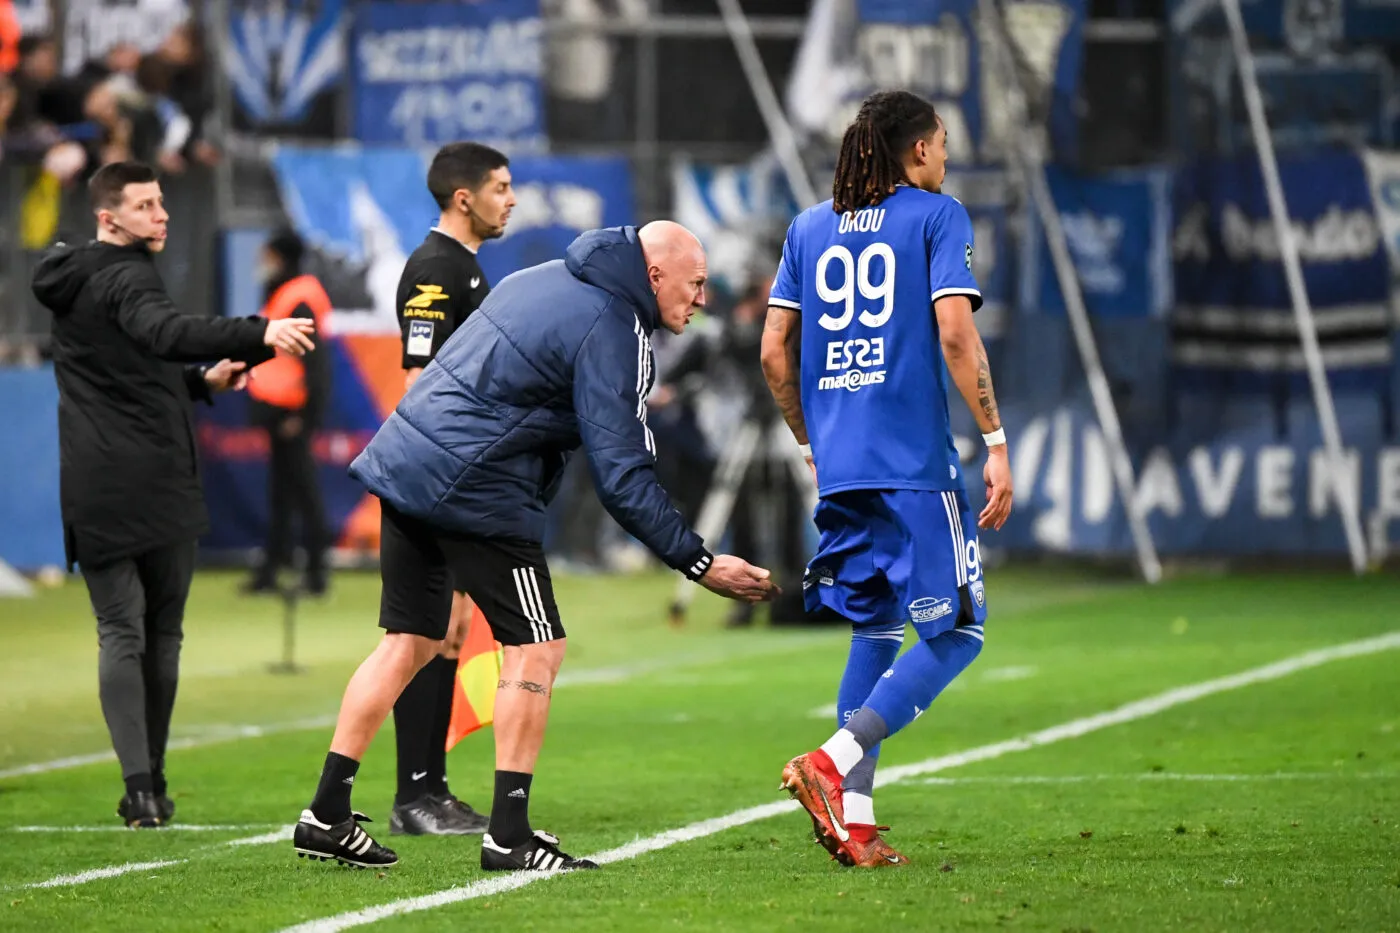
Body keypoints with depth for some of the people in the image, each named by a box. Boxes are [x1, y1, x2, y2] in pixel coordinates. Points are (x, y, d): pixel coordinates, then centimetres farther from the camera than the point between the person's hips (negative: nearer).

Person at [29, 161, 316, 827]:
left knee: (119, 631, 1)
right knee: (161, 632, 7)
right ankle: (152, 785, 8)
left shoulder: (72, 284, 16)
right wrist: (258, 335, -43)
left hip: (92, 491, 6)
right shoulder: (124, 278, -9)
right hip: (156, 483, -6)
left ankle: (138, 783, -14)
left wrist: (199, 381, 20)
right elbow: (166, 332, -31)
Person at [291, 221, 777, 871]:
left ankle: (327, 817, 15)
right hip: (476, 493, -9)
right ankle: (508, 835, -2)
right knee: (536, 649, -1)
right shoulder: (611, 331, -12)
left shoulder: (548, 278, 15)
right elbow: (623, 478, -15)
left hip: (403, 461, 9)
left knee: (410, 641, 14)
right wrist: (698, 562, -12)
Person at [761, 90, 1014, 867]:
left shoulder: (809, 228, 15)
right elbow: (955, 336, -11)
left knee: (875, 633, 15)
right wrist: (996, 444, -9)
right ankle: (833, 763, -17)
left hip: (839, 466, 6)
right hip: (915, 461, -6)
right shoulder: (936, 217, -1)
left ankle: (855, 820, 5)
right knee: (954, 633, 0)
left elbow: (774, 351, 13)